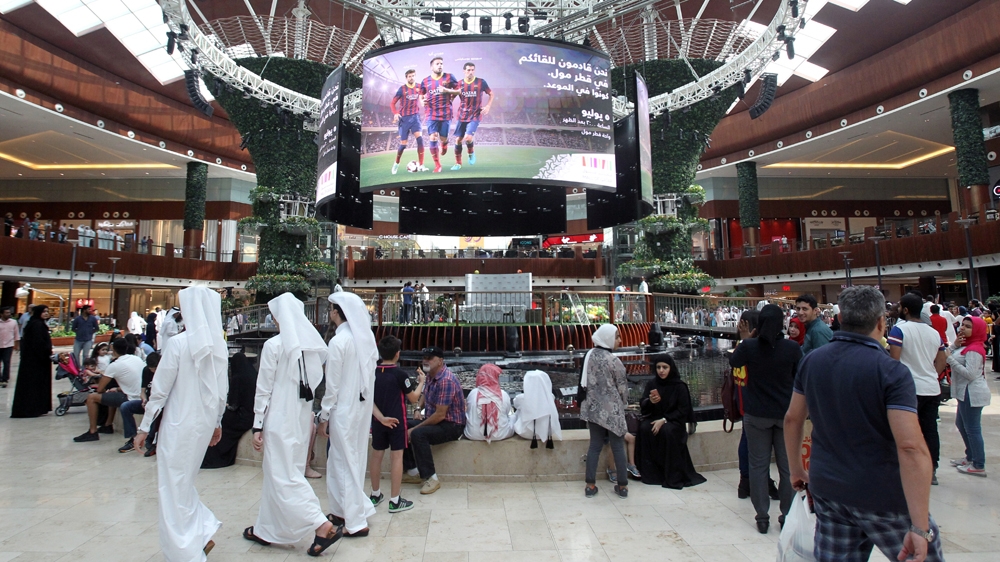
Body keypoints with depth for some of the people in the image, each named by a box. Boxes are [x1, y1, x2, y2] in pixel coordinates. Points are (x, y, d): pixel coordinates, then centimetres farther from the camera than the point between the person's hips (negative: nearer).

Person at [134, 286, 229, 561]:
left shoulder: (179, 342, -15)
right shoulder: (218, 345, 1)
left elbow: (160, 389, -10)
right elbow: (222, 390, 7)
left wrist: (144, 427, 0)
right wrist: (216, 422, 19)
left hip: (179, 424, -6)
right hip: (205, 423, 6)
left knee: (174, 486, 8)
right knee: (183, 481, 23)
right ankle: (203, 532, 20)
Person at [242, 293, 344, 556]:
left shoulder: (274, 345, -15)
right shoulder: (312, 344, 2)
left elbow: (264, 389, -12)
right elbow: (314, 384, 6)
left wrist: (257, 426, -6)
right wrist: (310, 416, 14)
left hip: (280, 418, -7)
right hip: (302, 416, 7)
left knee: (282, 475, 0)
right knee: (278, 472, 19)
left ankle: (323, 526, -7)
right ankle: (267, 529, 32)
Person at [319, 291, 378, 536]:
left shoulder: (338, 341, -18)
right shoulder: (366, 337, 2)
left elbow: (333, 384, -15)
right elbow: (370, 374, 6)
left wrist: (324, 416, -6)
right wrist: (364, 401, 15)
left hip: (344, 409, -7)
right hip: (363, 405, 7)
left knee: (345, 462, 4)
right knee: (353, 459, 18)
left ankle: (356, 522, 12)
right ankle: (343, 511, 33)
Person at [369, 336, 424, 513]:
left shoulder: (372, 373, -1)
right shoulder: (400, 374, -15)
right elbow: (414, 398, -8)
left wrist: (381, 417, -9)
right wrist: (421, 382, 6)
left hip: (377, 421, 5)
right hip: (396, 421, -5)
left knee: (376, 455, 15)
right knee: (396, 457, 1)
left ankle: (375, 495, 28)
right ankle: (395, 500, 4)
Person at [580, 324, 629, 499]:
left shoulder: (590, 355, -1)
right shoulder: (614, 361, -18)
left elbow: (586, 381, 5)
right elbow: (622, 387, -7)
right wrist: (623, 403, 11)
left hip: (594, 408, 5)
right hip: (612, 410, -5)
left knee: (595, 445, 12)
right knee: (618, 447, 9)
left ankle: (590, 485, 16)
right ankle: (622, 486, 20)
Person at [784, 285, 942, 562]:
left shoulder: (811, 362, 0)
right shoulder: (892, 372, -15)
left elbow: (793, 419, 7)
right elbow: (911, 448, -23)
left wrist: (796, 468, 20)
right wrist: (920, 528, -23)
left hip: (826, 490, 5)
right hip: (883, 497, -4)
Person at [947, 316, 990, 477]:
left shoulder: (974, 350, -17)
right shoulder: (967, 345, 13)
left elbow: (970, 374, -24)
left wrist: (950, 359, -24)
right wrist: (955, 345, -6)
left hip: (972, 393, -11)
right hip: (966, 392, 11)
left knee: (972, 429, -3)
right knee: (961, 424, 20)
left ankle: (979, 466, 6)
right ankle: (970, 457, 33)